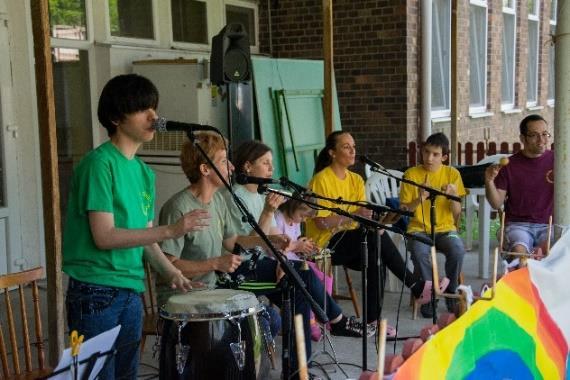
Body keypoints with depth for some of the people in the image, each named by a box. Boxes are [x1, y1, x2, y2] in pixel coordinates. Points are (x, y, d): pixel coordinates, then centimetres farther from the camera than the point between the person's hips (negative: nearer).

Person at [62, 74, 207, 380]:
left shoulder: (144, 172, 11)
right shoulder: (99, 163, -13)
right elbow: (104, 237, -19)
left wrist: (170, 273, -2)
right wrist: (171, 230, -22)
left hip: (131, 293, 8)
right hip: (96, 294, -8)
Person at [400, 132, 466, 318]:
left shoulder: (452, 174, 4)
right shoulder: (411, 174, 0)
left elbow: (456, 212, 2)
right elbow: (404, 210, -2)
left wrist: (453, 195, -18)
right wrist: (420, 199, -20)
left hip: (445, 228, 1)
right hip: (419, 229, -1)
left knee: (458, 250, -31)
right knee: (419, 251, -34)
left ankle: (451, 294, -6)